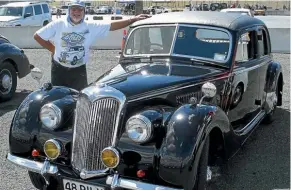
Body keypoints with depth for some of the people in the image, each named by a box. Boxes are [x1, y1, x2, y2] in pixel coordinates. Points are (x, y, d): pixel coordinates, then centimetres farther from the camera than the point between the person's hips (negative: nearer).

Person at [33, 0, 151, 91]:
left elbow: (112, 26, -10)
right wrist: (52, 49, -3)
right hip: (59, 69, 0)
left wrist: (133, 19, -17)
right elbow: (37, 36, -1)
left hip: (79, 71, 1)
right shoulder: (58, 24, -7)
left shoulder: (91, 27, -5)